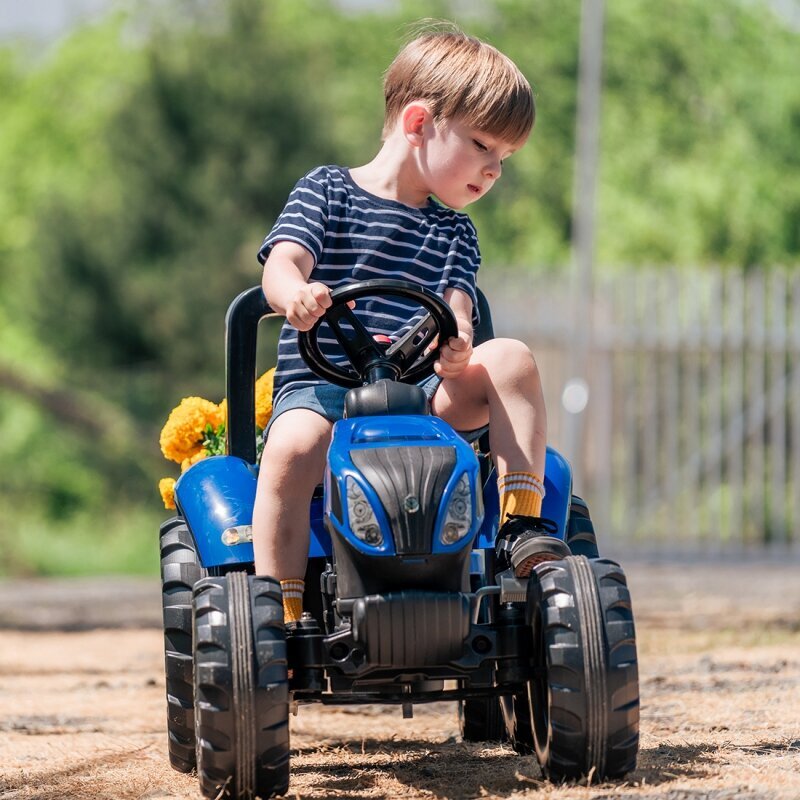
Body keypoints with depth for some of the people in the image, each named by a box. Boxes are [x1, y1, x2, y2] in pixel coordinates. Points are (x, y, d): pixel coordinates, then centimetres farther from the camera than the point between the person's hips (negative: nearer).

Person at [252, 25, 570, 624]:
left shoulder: (454, 232, 20)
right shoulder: (326, 191, 8)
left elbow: (457, 310, 3)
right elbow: (283, 263, -8)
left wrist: (455, 342, -24)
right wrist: (295, 295, -34)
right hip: (318, 386, -4)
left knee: (512, 359, -18)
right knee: (294, 445, -36)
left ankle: (522, 524, -15)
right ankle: (282, 615, -34)